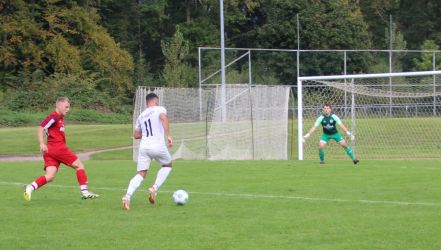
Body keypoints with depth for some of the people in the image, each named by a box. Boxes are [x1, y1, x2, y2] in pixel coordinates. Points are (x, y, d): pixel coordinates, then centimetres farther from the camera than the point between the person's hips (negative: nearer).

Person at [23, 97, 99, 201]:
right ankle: (84, 191, 1)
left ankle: (31, 187, -19)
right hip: (58, 148, -9)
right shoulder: (54, 117, -7)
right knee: (79, 165, 2)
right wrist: (42, 144, -24)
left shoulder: (60, 118, 21)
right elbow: (41, 128, -15)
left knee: (49, 177, -3)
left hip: (50, 151, 9)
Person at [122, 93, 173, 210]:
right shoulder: (160, 109, 5)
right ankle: (154, 188, 5)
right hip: (158, 145, -4)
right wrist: (168, 135, -22)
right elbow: (163, 118, -18)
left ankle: (127, 196, -20)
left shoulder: (141, 115, 21)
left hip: (144, 146, 4)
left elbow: (136, 135, 23)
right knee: (167, 165, 24)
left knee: (140, 174, 4)